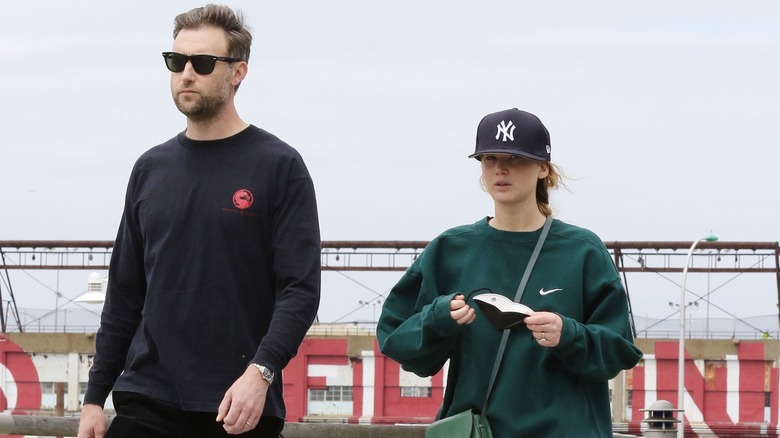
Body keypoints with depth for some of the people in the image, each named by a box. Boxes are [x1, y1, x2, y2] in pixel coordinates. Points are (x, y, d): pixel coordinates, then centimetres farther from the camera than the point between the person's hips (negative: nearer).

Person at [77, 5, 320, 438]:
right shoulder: (151, 169, 13)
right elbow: (124, 296, 16)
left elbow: (300, 289, -8)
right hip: (146, 403, 4)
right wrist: (95, 396, 11)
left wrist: (261, 371, -22)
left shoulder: (278, 167, -2)